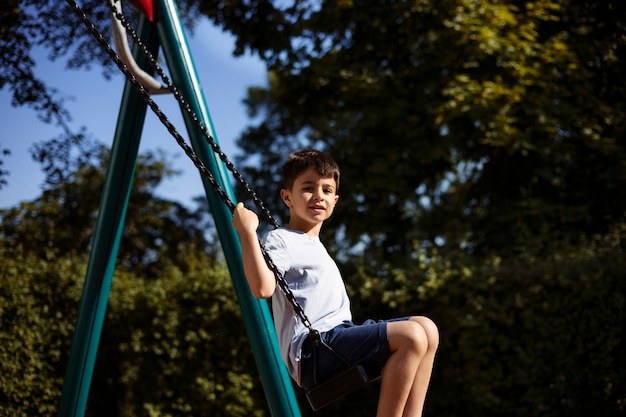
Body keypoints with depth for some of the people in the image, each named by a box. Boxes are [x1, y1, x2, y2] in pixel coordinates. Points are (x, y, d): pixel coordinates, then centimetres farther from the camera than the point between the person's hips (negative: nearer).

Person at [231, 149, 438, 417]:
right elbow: (262, 287, -22)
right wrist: (247, 233, -23)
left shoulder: (313, 245, 27)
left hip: (340, 339, 10)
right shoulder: (281, 240, -1)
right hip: (312, 349, -9)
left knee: (426, 328, 1)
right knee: (411, 336, -22)